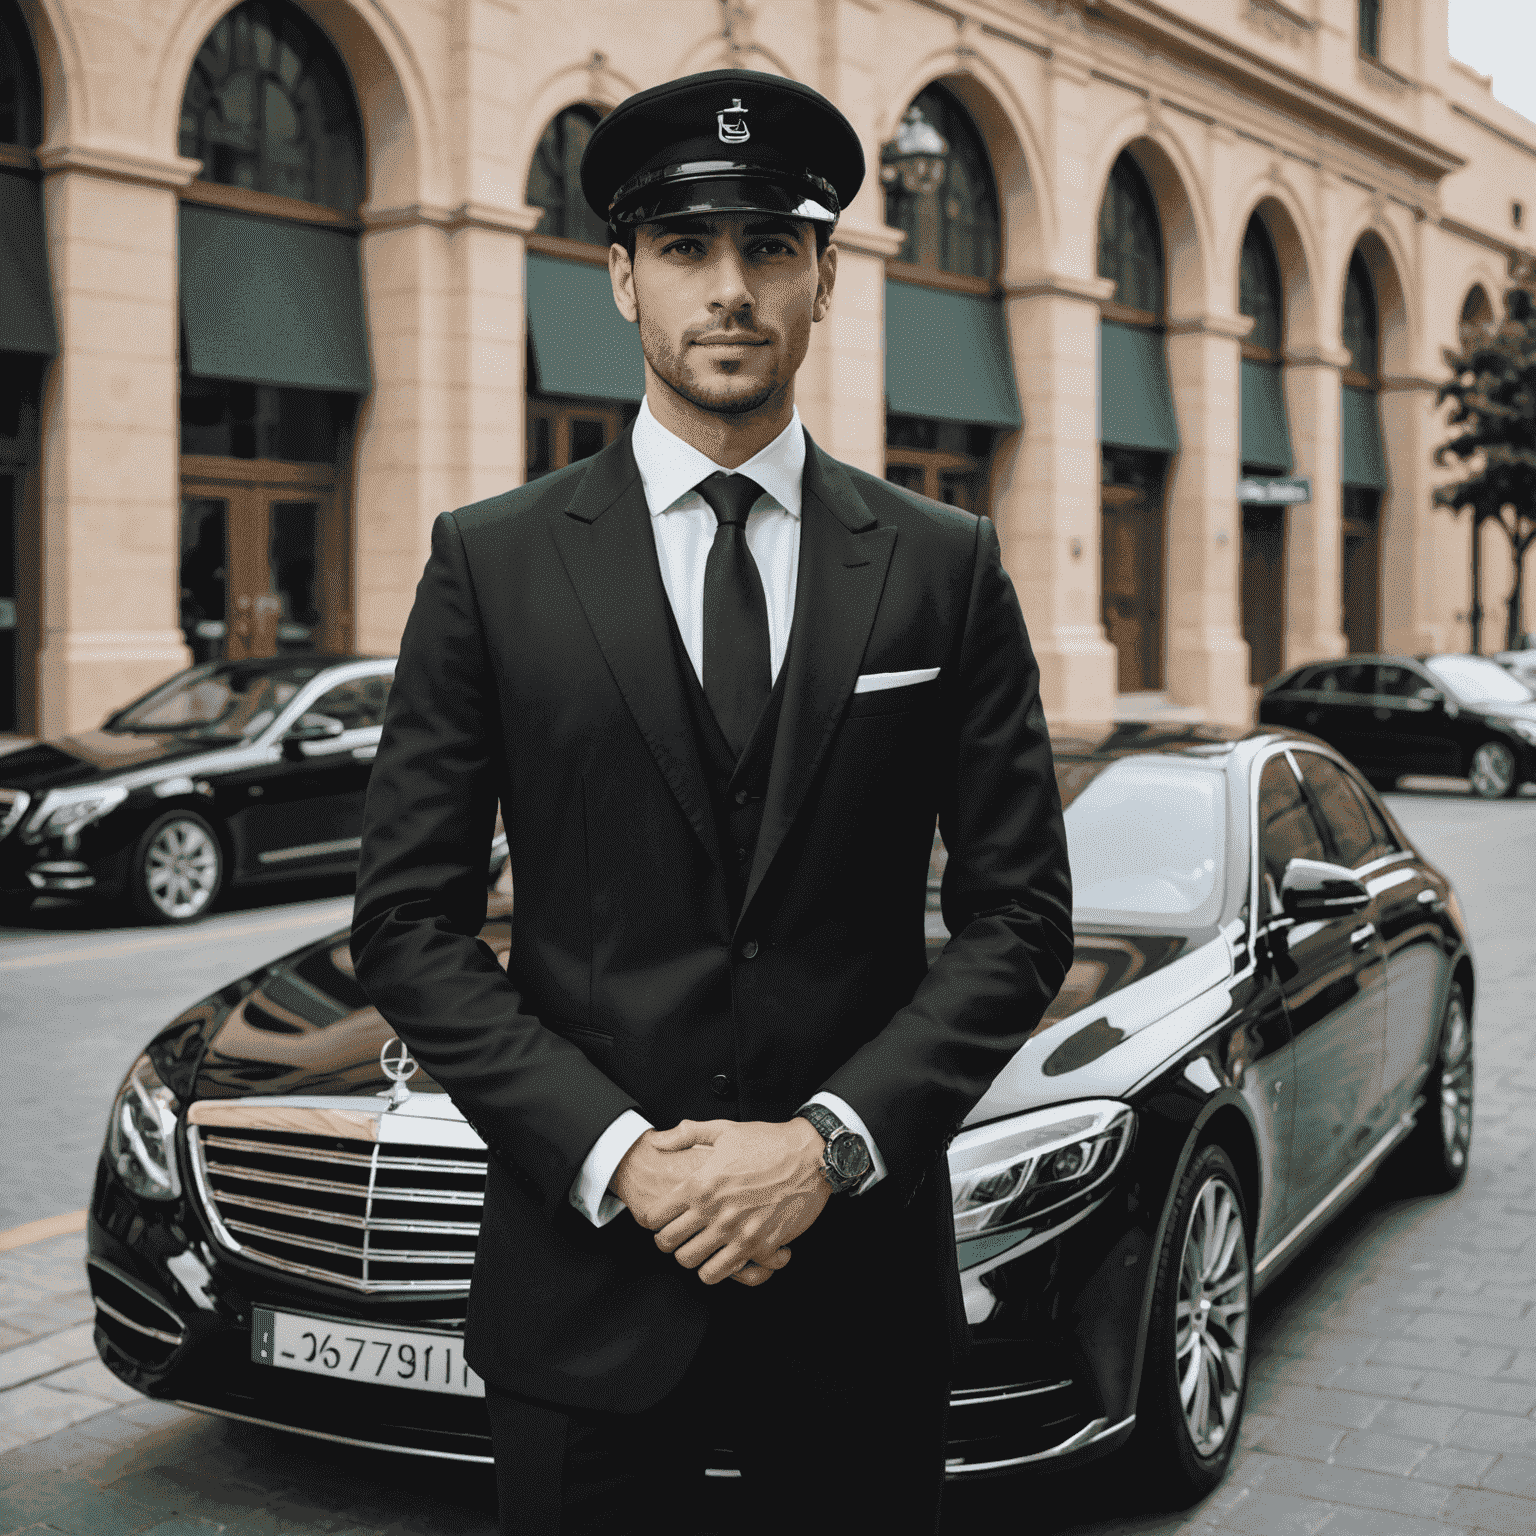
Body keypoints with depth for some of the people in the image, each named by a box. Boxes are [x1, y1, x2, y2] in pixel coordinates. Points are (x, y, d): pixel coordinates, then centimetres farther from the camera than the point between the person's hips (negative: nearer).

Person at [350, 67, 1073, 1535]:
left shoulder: (946, 568, 3)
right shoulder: (491, 561, 1)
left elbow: (1020, 911, 1)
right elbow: (409, 920, -2)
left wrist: (831, 1140, -11)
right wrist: (618, 1156, -12)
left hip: (862, 1273, 1)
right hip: (583, 1278, 0)